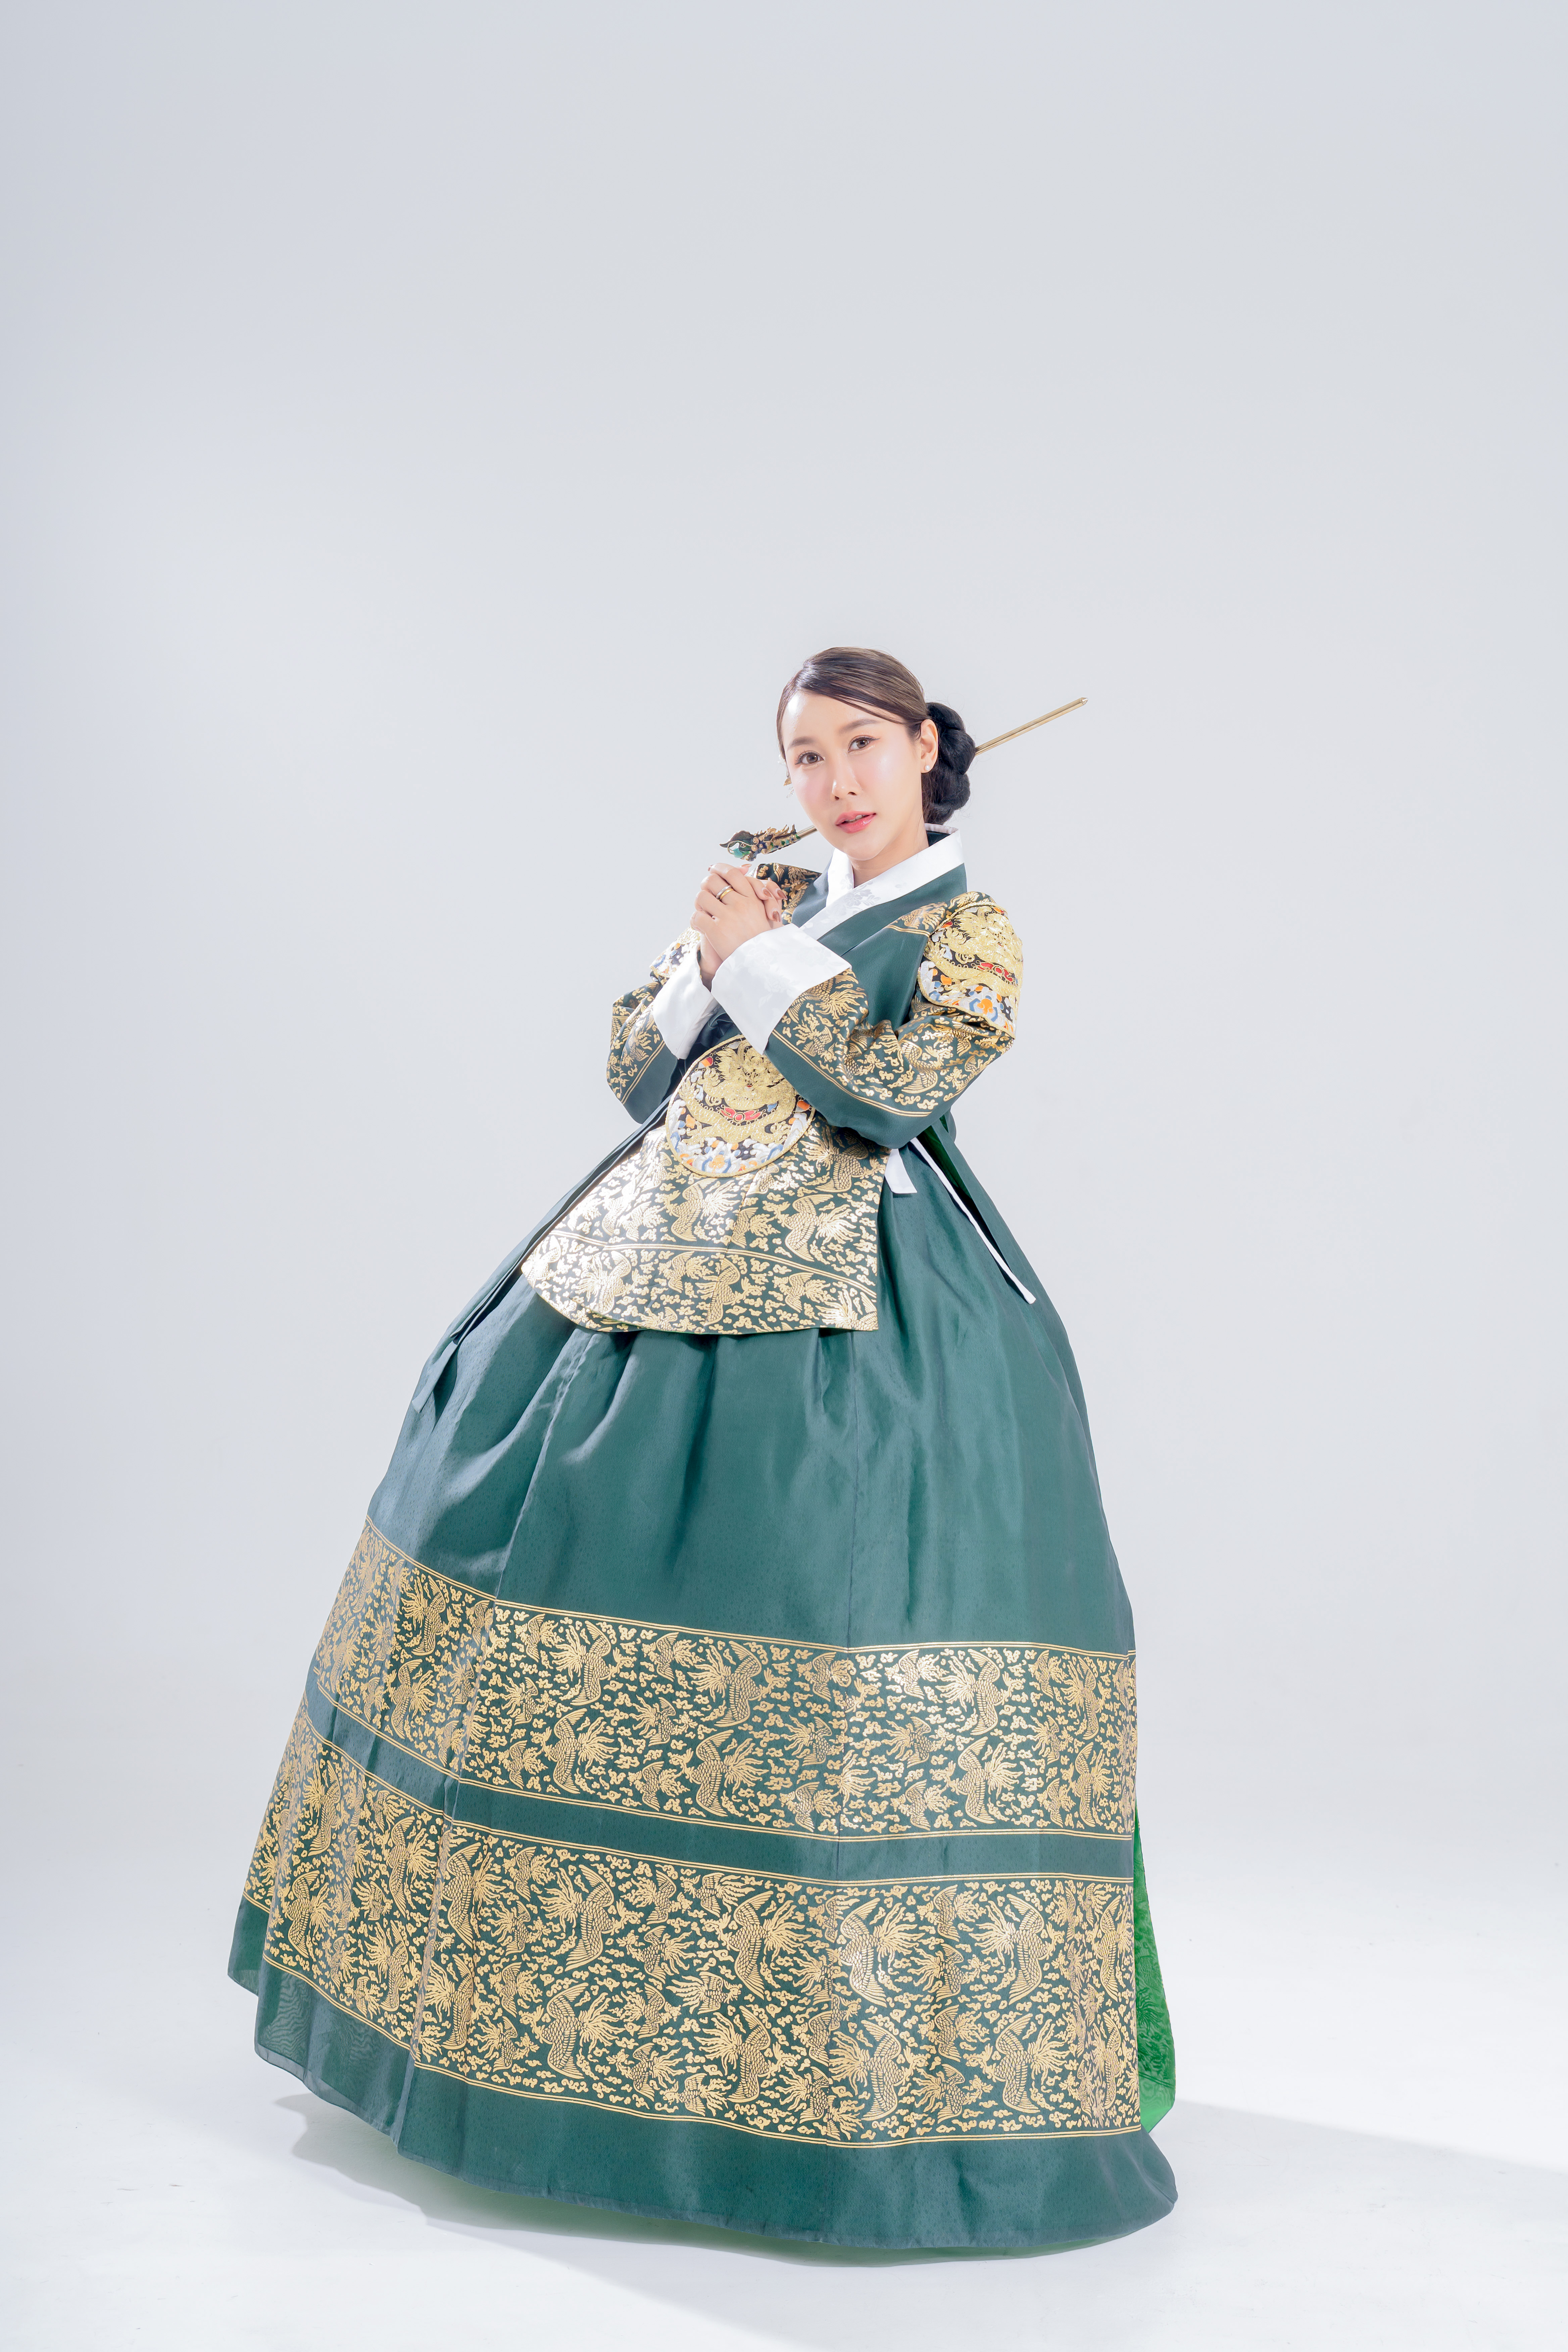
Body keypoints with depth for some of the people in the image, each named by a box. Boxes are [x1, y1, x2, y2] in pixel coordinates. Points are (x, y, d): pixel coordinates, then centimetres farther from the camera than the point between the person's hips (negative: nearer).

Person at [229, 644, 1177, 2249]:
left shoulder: (970, 935, 3)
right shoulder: (767, 897, 19)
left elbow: (893, 1085, -13)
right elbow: (636, 1075, 15)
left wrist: (764, 959, -6)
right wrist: (710, 959, 0)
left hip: (839, 1316, -6)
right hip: (652, 1272, 6)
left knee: (829, 1646, -13)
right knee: (526, 1535, 6)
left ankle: (858, 2045, 0)